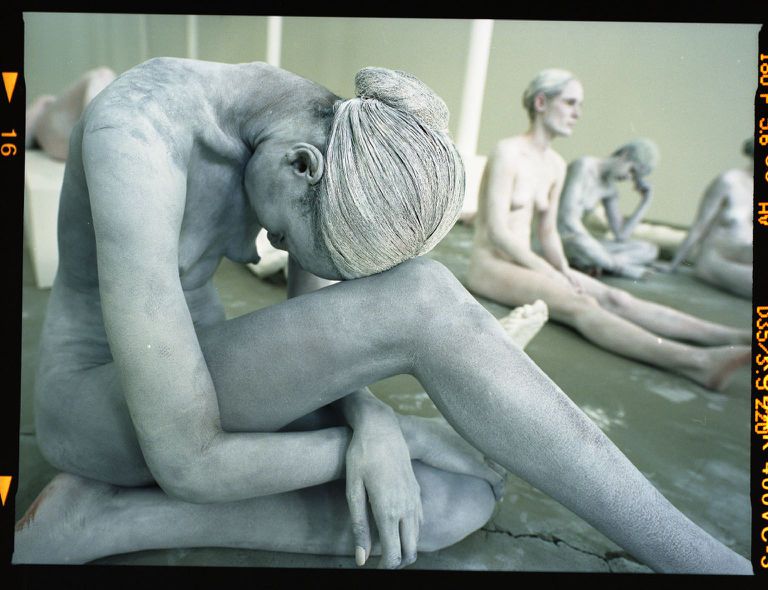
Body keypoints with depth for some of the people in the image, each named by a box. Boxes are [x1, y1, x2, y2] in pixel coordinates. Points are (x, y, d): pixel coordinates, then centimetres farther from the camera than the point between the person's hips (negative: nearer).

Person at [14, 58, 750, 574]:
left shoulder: (313, 133, -8)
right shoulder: (138, 145, -32)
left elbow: (318, 332, -3)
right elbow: (188, 463, -32)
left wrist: (377, 430, -24)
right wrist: (368, 436, -19)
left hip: (193, 367, 7)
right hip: (97, 407, -6)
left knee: (462, 500, -12)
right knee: (427, 301, -32)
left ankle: (112, 520, -11)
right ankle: (705, 559, -17)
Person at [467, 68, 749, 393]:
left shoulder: (557, 165, 12)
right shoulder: (507, 153, -12)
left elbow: (548, 230, 14)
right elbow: (498, 232, -18)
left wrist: (564, 269, -4)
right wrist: (552, 274, -18)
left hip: (524, 261, 7)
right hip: (490, 265, -7)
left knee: (614, 298, -12)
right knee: (580, 306, -29)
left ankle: (736, 337, -20)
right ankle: (697, 361, -42)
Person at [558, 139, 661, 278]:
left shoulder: (609, 188, 11)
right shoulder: (584, 166, -13)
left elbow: (621, 235, 6)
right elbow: (567, 217, -22)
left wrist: (646, 201, 1)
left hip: (583, 241, 8)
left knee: (650, 250, 1)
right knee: (580, 242, -43)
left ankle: (585, 264, -17)